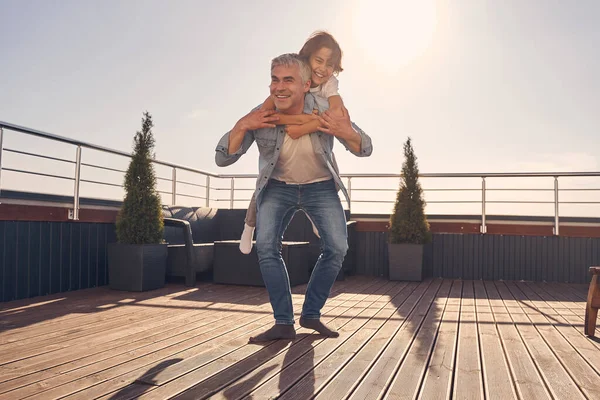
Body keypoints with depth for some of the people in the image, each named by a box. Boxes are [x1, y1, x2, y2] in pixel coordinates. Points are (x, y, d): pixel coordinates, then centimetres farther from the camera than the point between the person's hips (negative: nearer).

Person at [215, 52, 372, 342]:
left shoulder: (326, 112, -21)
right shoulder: (260, 117, -21)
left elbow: (365, 150, -13)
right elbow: (222, 159, -18)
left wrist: (347, 133, -35)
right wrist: (241, 126, -35)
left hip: (321, 187, 1)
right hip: (277, 187, 0)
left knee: (337, 248, -13)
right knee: (266, 247, -19)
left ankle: (311, 314, 7)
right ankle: (283, 323, -7)